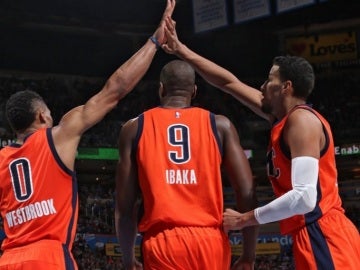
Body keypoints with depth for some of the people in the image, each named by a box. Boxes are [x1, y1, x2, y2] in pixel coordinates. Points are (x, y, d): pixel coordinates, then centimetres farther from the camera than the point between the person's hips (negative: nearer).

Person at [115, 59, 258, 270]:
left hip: (163, 241, -1)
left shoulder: (135, 128, 8)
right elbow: (247, 194, 1)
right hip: (210, 240, 1)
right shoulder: (220, 125, 8)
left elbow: (125, 206, 6)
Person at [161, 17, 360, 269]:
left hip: (321, 236, -10)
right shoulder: (284, 116, 17)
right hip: (317, 235, 10)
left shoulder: (301, 119, -10)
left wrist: (244, 219, -14)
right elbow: (230, 83, 27)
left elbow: (304, 197, -22)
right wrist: (182, 51, 28)